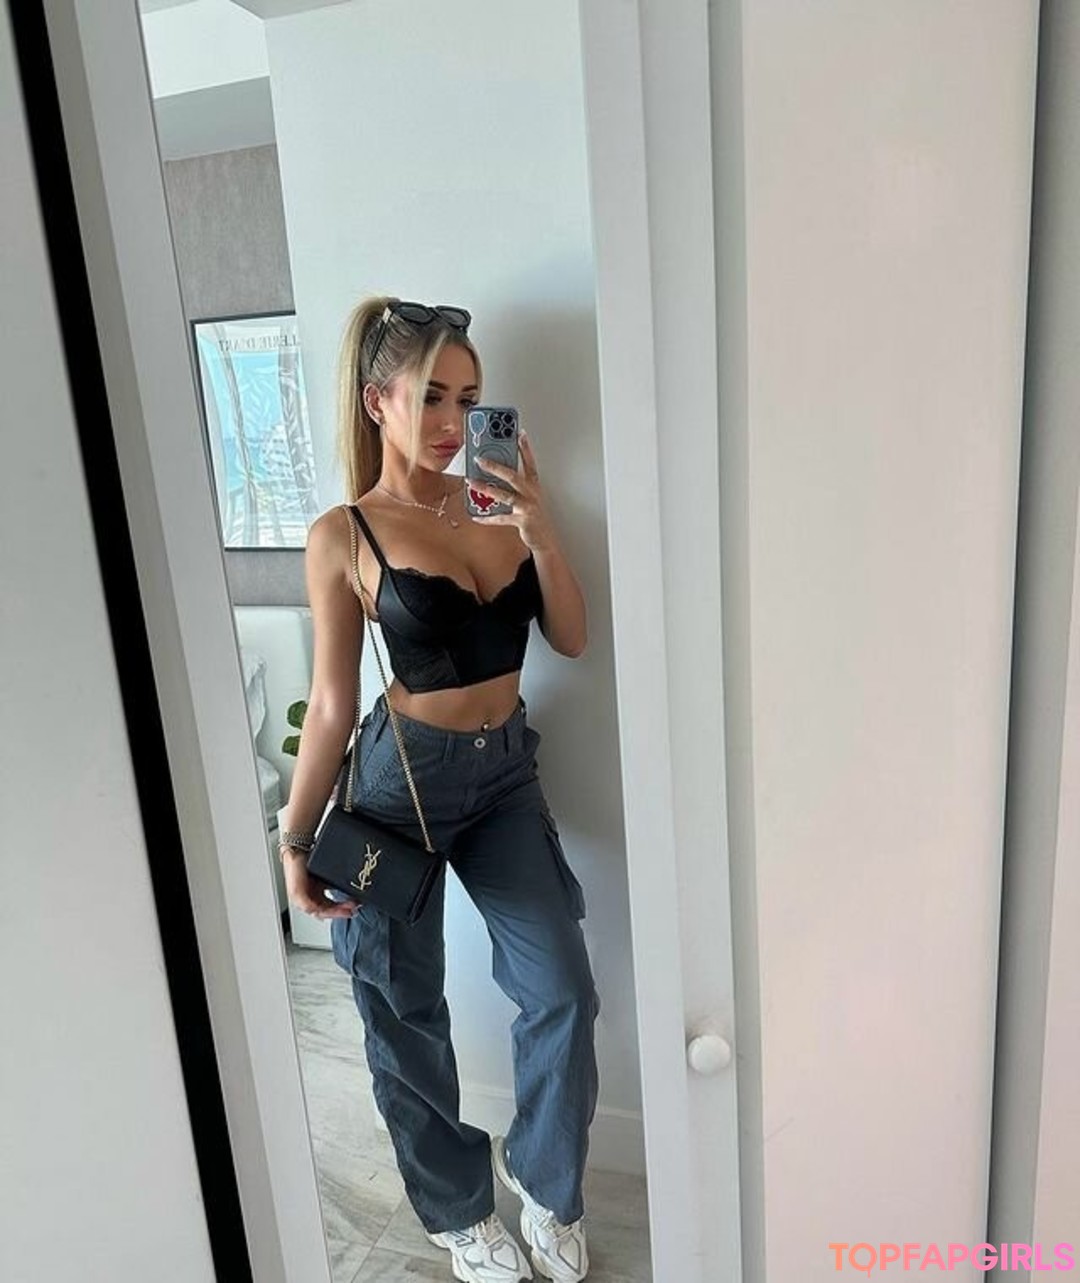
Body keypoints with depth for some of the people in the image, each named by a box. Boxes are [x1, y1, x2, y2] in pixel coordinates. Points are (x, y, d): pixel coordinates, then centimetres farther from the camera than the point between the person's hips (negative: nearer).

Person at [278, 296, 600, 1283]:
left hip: (507, 769, 4)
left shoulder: (496, 501, 0)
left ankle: (545, 1183, 34)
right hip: (404, 775, -3)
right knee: (407, 1013, 12)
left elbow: (572, 639, 0)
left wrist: (541, 528, -14)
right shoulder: (344, 535, -10)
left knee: (562, 994, 4)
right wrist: (297, 838, -4)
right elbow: (332, 702, -6)